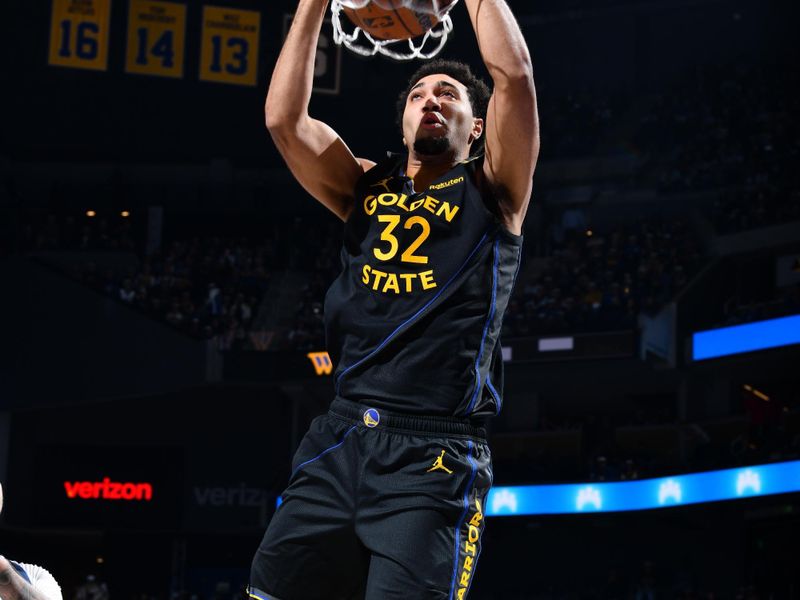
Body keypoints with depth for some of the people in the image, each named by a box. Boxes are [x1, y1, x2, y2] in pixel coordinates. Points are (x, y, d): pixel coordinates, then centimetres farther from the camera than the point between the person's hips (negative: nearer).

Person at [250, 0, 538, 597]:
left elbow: (514, 73, -7)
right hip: (341, 438, 4)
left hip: (435, 455, -4)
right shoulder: (367, 189, 17)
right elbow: (284, 119, 4)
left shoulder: (492, 192, 8)